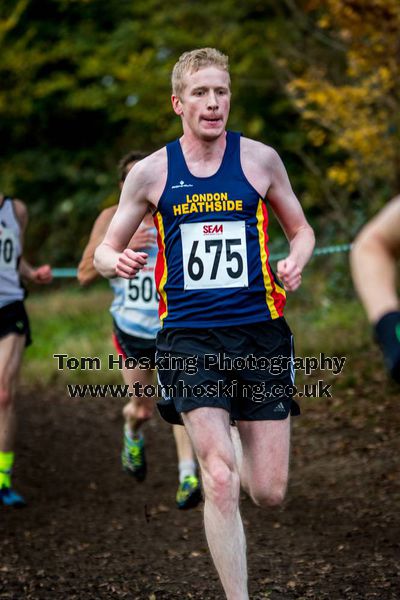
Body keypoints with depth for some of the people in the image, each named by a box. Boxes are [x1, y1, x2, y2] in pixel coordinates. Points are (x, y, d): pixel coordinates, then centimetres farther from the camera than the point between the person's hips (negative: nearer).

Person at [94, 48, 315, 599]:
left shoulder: (259, 158, 4)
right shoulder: (151, 172, 3)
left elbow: (301, 229, 17)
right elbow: (106, 250, 12)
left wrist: (296, 261, -6)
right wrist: (116, 260, -12)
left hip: (260, 331, 1)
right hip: (188, 336, -1)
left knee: (268, 492, 4)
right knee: (219, 481, -16)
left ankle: (234, 434, 39)